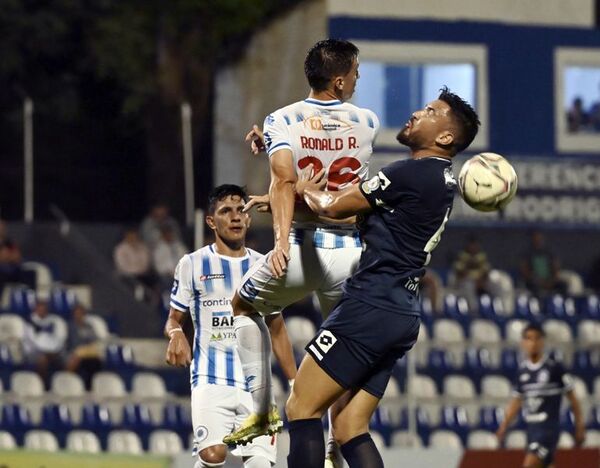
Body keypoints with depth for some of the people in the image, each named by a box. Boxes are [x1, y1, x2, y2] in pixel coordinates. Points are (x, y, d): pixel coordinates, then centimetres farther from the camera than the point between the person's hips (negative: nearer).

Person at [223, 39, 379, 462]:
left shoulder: (281, 121, -4)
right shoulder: (367, 122, 5)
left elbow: (284, 180, -20)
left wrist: (281, 240, -28)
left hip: (299, 249, -1)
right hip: (350, 252, 1)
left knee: (244, 306, 27)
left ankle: (261, 409, 19)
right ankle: (339, 445, 10)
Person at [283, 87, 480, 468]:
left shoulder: (412, 175, -12)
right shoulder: (442, 180, 17)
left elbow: (333, 207, -7)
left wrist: (309, 192, 16)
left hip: (372, 307, -9)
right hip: (403, 314, 9)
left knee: (302, 408, -6)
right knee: (350, 430, 8)